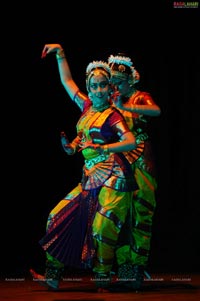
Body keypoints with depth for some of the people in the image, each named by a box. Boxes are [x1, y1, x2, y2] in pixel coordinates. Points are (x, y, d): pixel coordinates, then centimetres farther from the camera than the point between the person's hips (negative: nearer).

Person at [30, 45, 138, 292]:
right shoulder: (87, 106, 14)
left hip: (112, 177, -8)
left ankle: (102, 281, -7)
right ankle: (52, 276, 3)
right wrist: (60, 54, 21)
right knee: (59, 217, 2)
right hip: (90, 177, 8)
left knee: (102, 228, -15)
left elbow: (131, 142, -16)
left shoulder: (112, 115, -4)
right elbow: (67, 81, 25)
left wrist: (102, 148, -22)